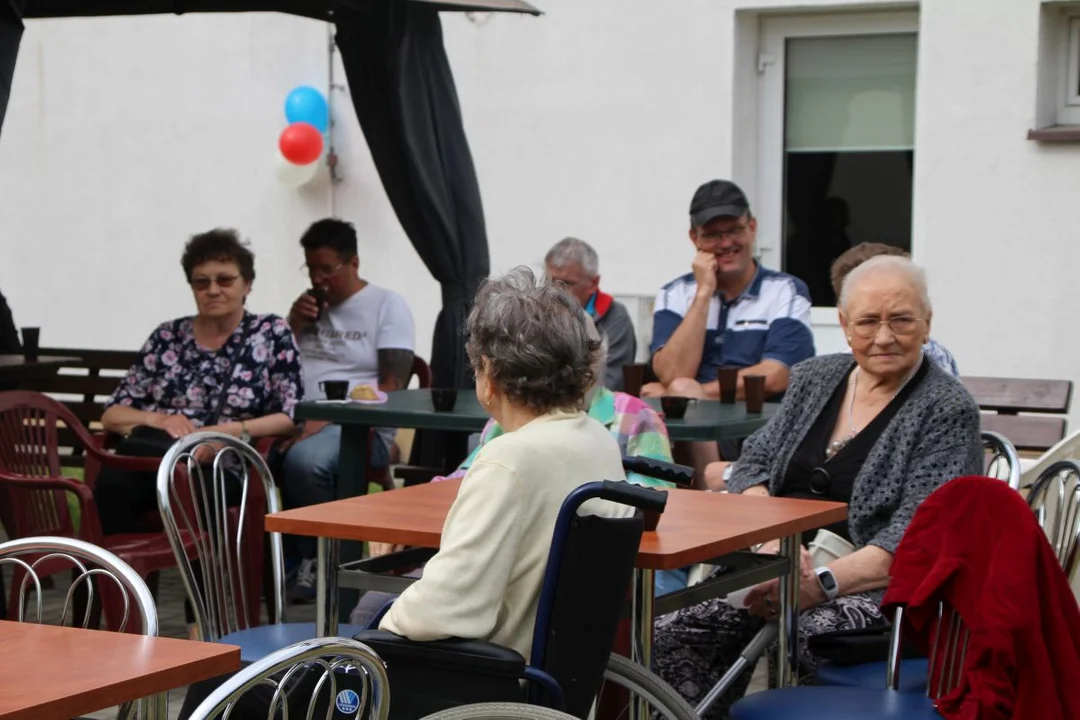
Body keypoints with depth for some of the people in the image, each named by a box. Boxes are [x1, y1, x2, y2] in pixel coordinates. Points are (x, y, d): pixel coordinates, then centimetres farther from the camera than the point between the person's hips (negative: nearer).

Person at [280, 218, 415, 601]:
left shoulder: (387, 306, 3)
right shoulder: (310, 306, 22)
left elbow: (393, 388, -8)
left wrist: (328, 419, -19)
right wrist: (292, 325, 5)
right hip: (298, 420, 5)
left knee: (304, 460, -38)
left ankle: (315, 560, -15)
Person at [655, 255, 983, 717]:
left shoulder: (947, 410, -4)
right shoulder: (814, 379, 15)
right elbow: (752, 466, 13)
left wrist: (821, 584, -26)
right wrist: (775, 536, -9)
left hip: (877, 587, -5)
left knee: (809, 634, -37)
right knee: (674, 635, -21)